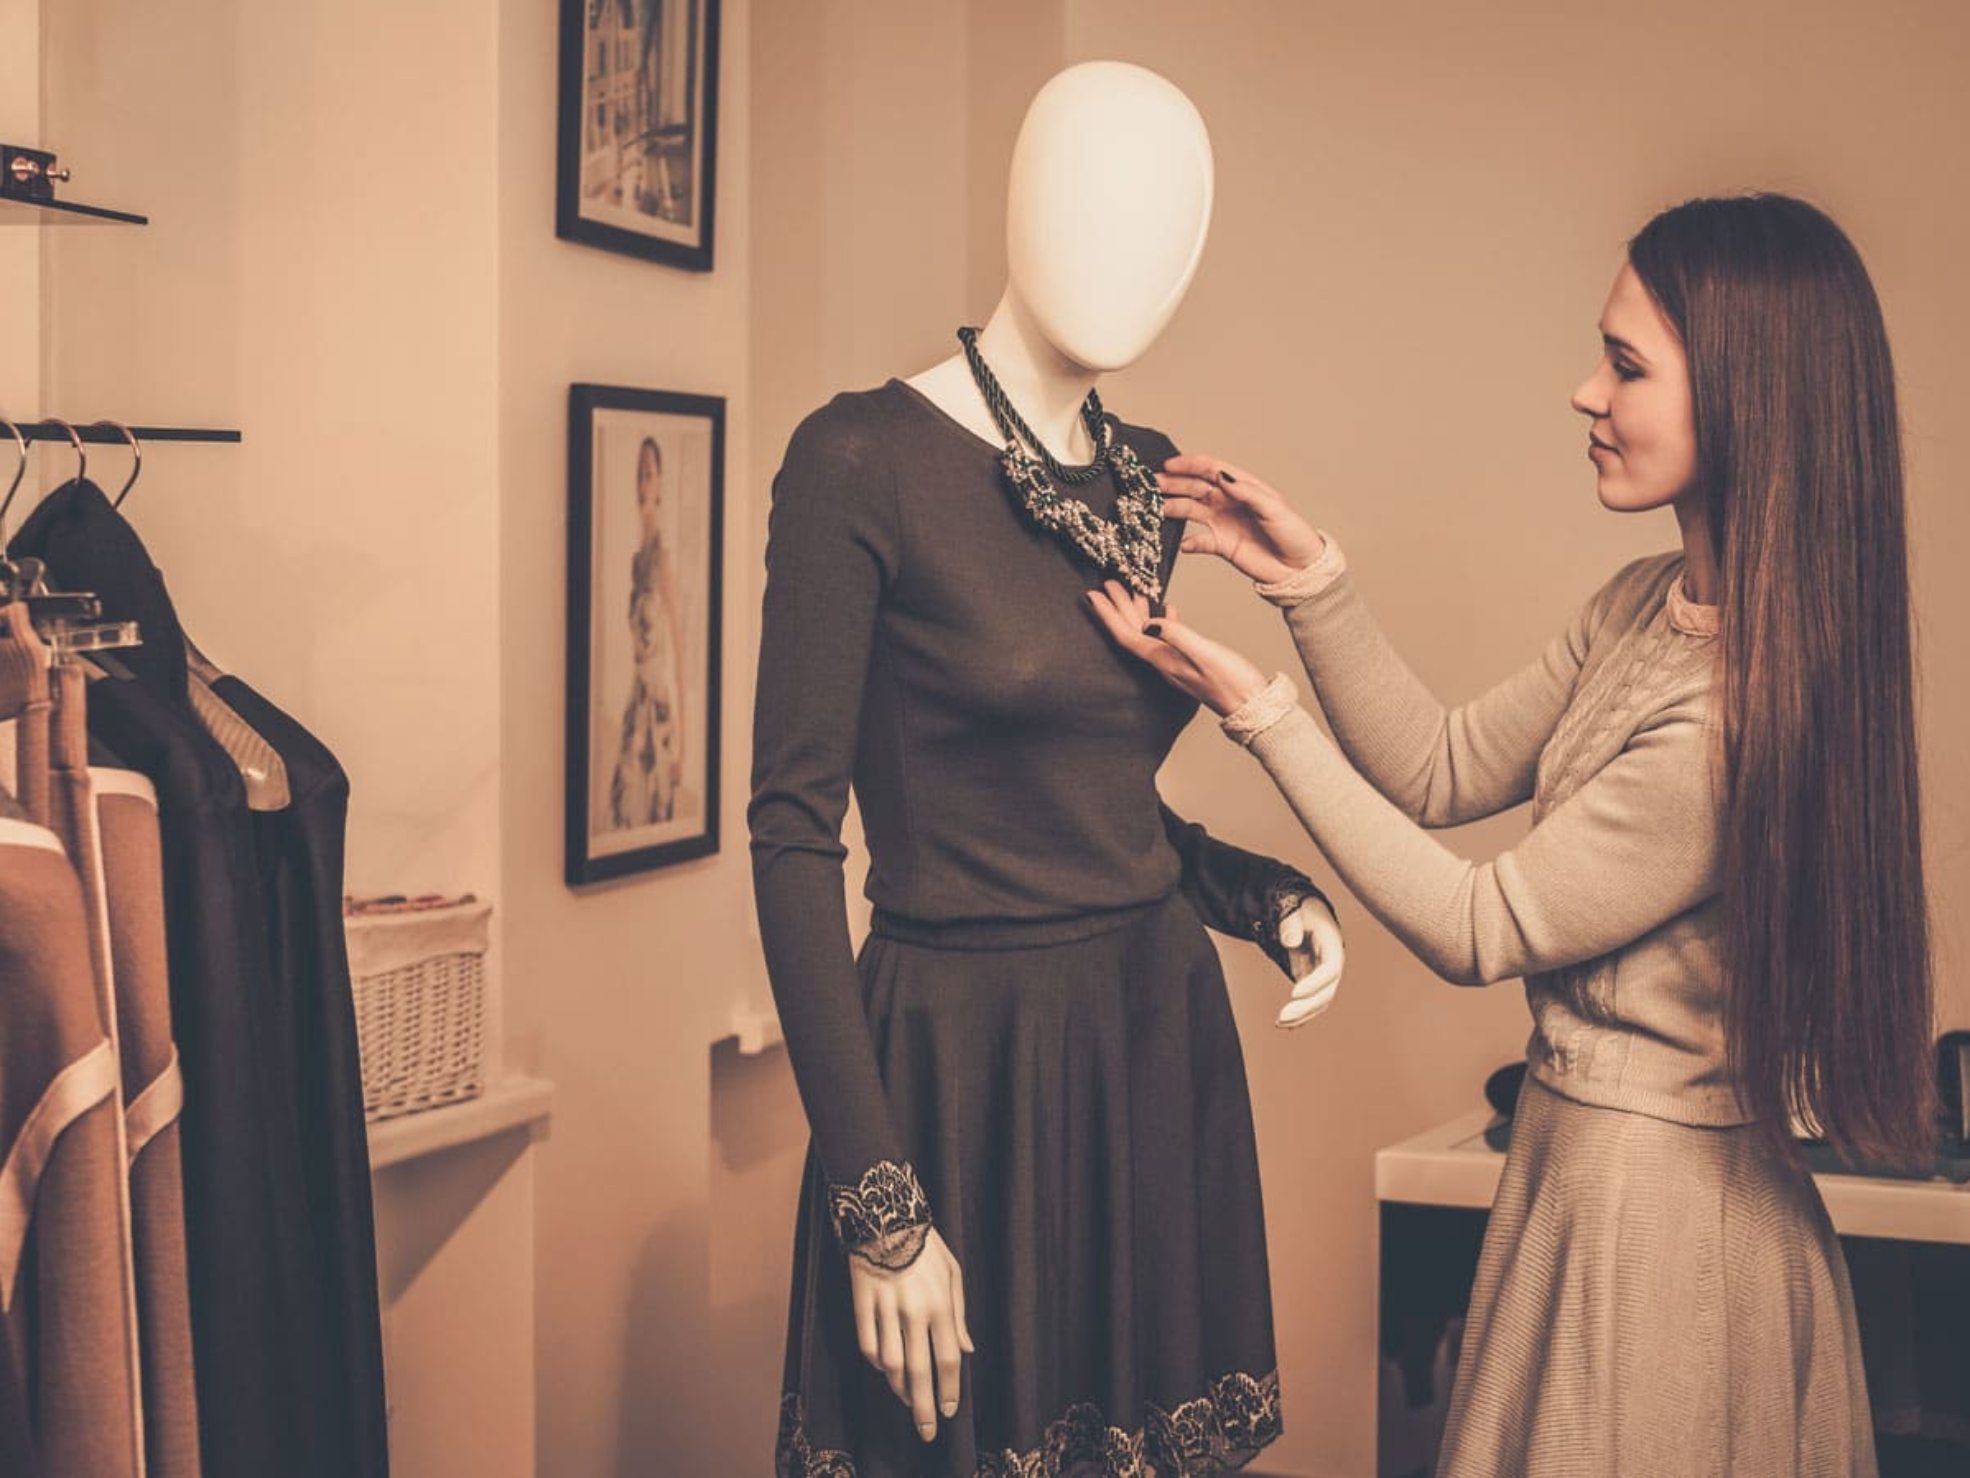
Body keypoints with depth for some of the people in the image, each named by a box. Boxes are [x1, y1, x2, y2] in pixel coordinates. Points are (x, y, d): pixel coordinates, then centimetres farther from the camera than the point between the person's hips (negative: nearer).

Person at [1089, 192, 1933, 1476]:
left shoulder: (1743, 710, -27)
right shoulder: (1649, 606, 1)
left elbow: (1478, 931, -18)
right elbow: (1443, 773, 10)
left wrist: (1261, 712, -14)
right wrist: (1311, 580, 0)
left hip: (1649, 1212, -9)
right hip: (1585, 1163, 9)